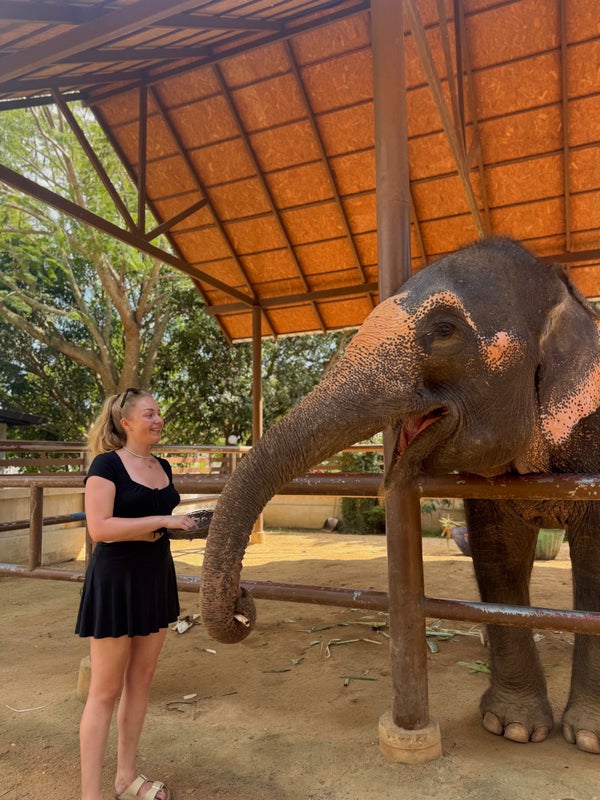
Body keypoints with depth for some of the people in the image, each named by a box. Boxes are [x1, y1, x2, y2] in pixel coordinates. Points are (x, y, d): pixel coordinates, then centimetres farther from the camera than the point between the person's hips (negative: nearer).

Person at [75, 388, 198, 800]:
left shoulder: (163, 467, 8)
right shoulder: (107, 464, -13)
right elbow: (99, 528, -23)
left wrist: (187, 520, 2)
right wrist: (163, 521, -22)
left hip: (156, 579, 7)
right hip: (116, 581, -7)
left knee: (141, 680, 16)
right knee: (106, 689, 3)